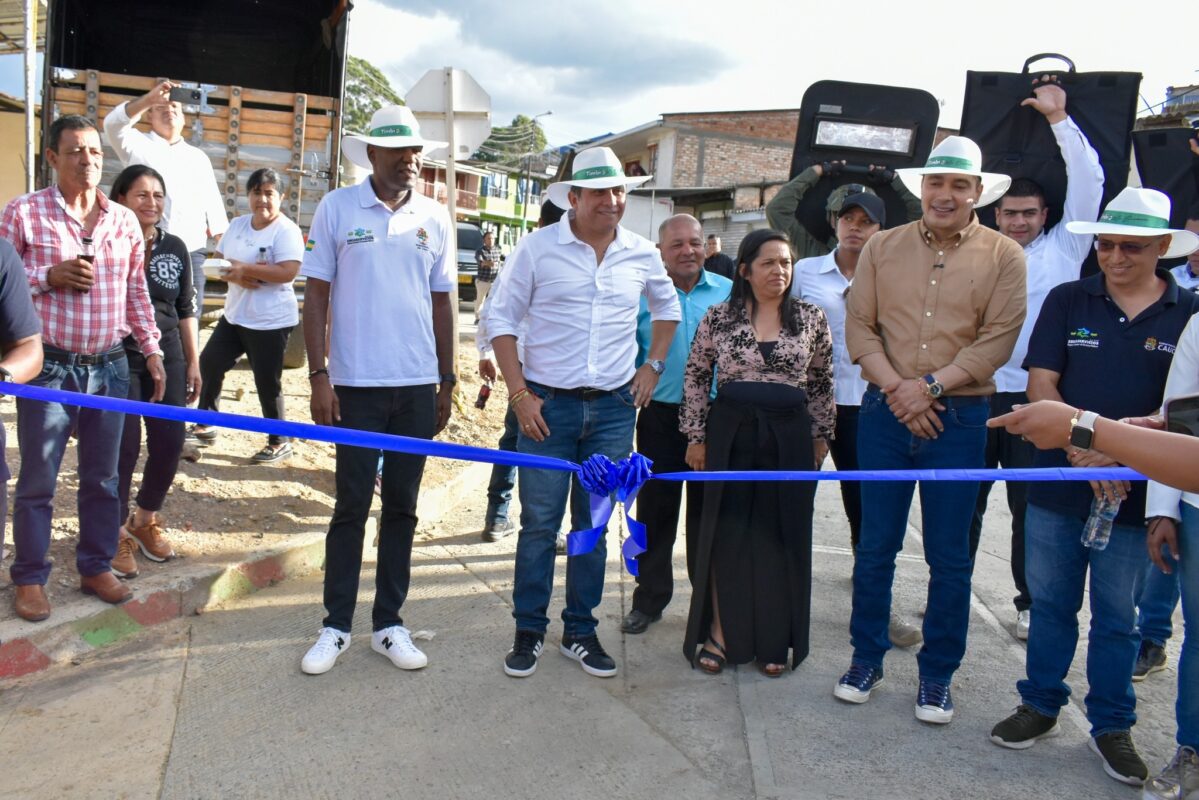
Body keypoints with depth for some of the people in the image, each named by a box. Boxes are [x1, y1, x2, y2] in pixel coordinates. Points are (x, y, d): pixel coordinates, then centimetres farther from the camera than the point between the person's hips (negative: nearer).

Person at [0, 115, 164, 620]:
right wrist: (49, 276, -16)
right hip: (49, 368, -3)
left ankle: (96, 567, 26)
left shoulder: (123, 221, 8)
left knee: (103, 476, 12)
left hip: (109, 368, 4)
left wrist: (152, 351, 10)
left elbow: (136, 291, 12)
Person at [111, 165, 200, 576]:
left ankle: (145, 520, 27)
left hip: (167, 358, 4)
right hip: (120, 360, -4)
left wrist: (193, 363, 11)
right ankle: (116, 533, 13)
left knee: (170, 443, 5)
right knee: (124, 446, -3)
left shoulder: (175, 248, 9)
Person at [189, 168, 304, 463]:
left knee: (267, 382, -2)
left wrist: (245, 268, -21)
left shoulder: (286, 230, -13)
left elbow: (288, 272, -24)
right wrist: (236, 275, -13)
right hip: (234, 315, 8)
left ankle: (280, 442, 13)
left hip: (271, 321, -8)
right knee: (209, 364, 12)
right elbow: (220, 261, 10)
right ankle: (206, 425, 29)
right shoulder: (237, 225, 10)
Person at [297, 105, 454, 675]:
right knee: (352, 506, 4)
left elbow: (441, 304, 11)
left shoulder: (436, 219, 7)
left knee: (402, 507, 9)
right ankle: (336, 626, 17)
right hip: (356, 385, -2)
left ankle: (389, 624, 21)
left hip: (418, 387, 3)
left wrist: (447, 382, 9)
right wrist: (318, 377, -7)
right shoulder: (337, 208, 0)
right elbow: (316, 296, 0)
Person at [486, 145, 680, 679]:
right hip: (548, 404, -3)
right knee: (539, 524, 2)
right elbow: (501, 320, -2)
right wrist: (519, 394, -9)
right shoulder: (539, 247, -5)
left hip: (614, 409, 3)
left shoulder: (641, 254, 5)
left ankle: (580, 632, 24)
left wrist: (653, 365, 12)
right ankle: (529, 631, 18)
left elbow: (668, 307, 24)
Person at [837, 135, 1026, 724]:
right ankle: (867, 658, 25)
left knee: (949, 558, 7)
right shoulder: (882, 248, 6)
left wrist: (930, 386, -15)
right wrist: (896, 388, -11)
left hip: (959, 418, -1)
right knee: (875, 546, 9)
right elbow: (859, 327, 1)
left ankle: (937, 675, 22)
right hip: (884, 413, 1)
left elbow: (997, 340, -6)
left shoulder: (1004, 256, 1)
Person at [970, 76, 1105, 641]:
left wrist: (1059, 118, 0)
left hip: (1033, 398, -1)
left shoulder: (1063, 251, 7)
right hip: (972, 397, 1)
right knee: (965, 501, 9)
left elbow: (1088, 183, 1)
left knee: (1031, 506, 7)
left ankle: (1031, 602, 21)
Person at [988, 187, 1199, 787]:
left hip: (1136, 494, -1)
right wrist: (1084, 451, -15)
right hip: (1057, 486, 1)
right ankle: (1041, 704, 29)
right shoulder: (1067, 300, 3)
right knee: (1050, 602, 12)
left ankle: (1112, 725, 27)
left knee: (1118, 616, 11)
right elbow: (1041, 386, -2)